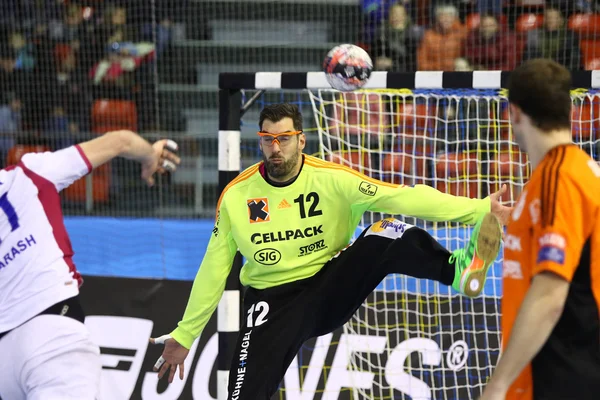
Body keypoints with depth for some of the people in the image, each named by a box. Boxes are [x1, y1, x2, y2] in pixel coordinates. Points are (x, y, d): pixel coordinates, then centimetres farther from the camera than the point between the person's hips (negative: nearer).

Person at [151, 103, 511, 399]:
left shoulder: (332, 180, -10)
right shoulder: (236, 195, -4)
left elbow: (401, 197, -19)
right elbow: (214, 269, 5)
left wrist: (477, 209, -30)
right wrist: (184, 335, 6)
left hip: (331, 288, -1)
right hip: (273, 302, 1)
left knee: (389, 233, -22)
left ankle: (459, 269, -43)